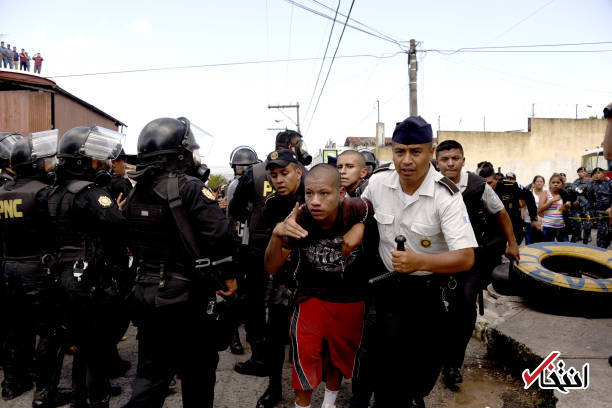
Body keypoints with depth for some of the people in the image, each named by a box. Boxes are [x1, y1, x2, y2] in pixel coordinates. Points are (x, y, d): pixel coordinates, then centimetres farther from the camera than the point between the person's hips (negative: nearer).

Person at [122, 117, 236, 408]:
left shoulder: (137, 191, 6)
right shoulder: (189, 187, -16)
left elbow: (131, 241, 13)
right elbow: (219, 234, -26)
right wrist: (228, 274, -13)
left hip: (145, 294, 7)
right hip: (187, 297, -6)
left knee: (151, 372, 19)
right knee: (197, 372, 14)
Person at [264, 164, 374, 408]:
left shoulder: (359, 210, -24)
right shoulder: (299, 219, -23)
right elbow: (272, 268, -18)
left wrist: (360, 230, -18)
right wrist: (277, 234, -36)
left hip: (351, 299, 1)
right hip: (313, 296, -1)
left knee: (340, 355, 18)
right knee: (306, 353, -15)